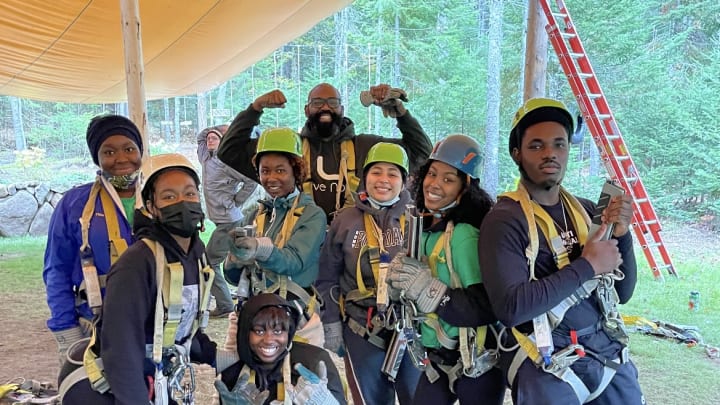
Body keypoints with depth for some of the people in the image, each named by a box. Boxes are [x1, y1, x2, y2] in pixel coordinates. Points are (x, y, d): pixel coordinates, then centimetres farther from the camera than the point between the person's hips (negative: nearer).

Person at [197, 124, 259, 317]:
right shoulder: (206, 158, 13)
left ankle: (225, 305, 0)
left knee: (208, 262, -6)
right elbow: (200, 136, 29)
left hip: (228, 221, -8)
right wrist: (221, 127, 17)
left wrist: (235, 202, -7)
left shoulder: (226, 160, -10)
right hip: (221, 220, 8)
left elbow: (251, 181, -14)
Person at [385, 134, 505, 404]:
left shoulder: (464, 235, -21)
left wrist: (430, 291, -30)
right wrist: (399, 280, -4)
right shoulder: (421, 227, 2)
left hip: (475, 365, -6)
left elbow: (488, 307, -27)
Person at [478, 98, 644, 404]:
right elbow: (510, 308, -24)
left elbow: (622, 293, 6)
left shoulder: (586, 211, 3)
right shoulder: (504, 220, -14)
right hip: (546, 366, -5)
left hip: (609, 352, 6)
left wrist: (622, 236, -10)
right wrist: (586, 266, -19)